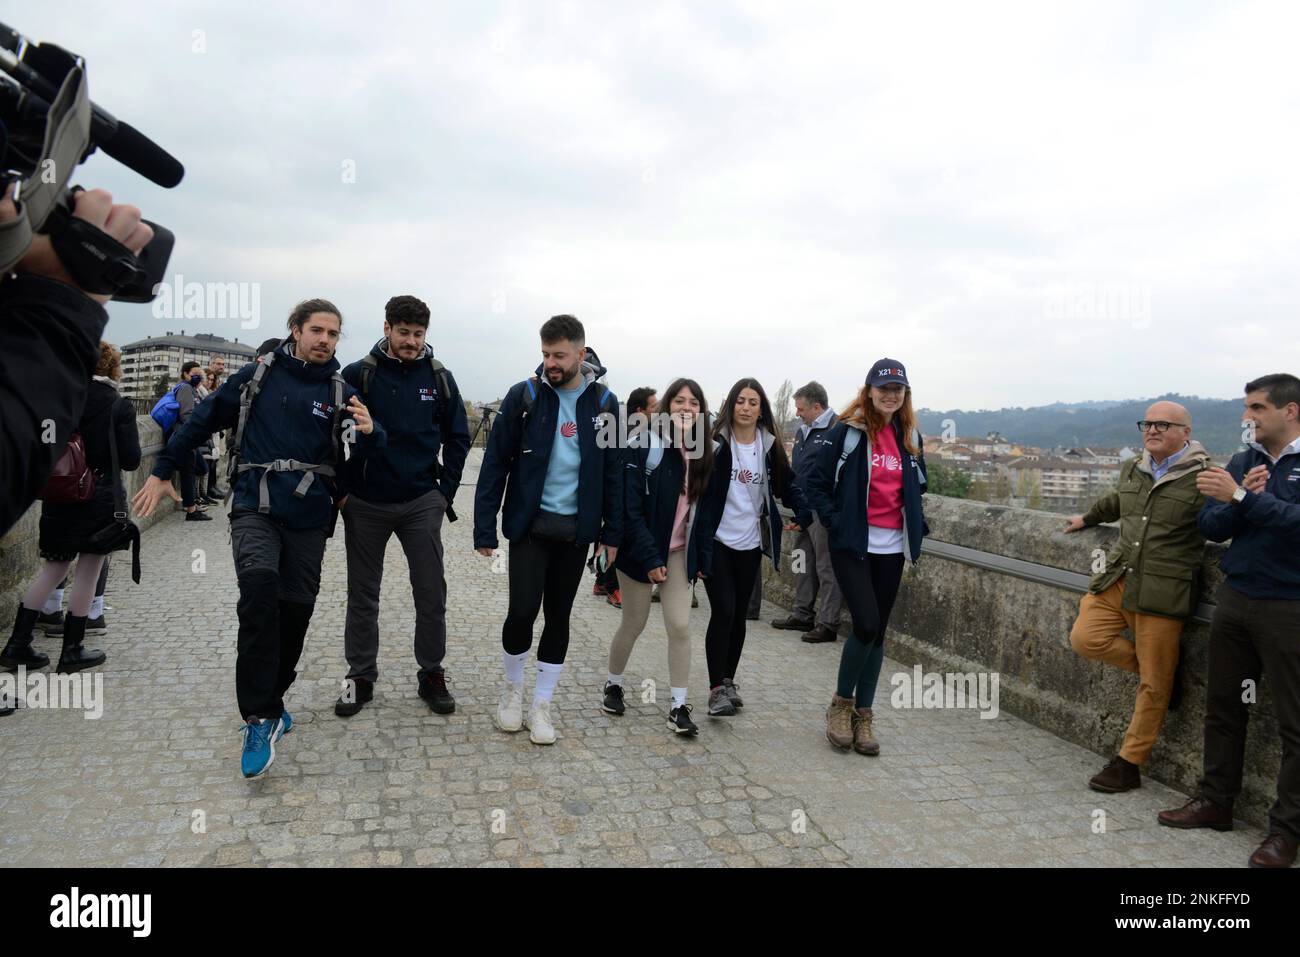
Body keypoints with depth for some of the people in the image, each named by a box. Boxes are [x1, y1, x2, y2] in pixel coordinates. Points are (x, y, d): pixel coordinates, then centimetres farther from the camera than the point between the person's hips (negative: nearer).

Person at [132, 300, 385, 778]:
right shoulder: (257, 375, 2)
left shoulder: (340, 392, 3)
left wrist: (370, 430, -35)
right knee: (259, 584, -27)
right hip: (255, 509, -2)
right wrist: (161, 472, 11)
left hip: (309, 519, 2)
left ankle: (271, 701, 31)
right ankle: (260, 718, -20)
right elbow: (202, 422, 10)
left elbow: (368, 446, -12)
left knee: (295, 612, 6)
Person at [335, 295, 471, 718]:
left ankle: (431, 674, 19)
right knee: (362, 595, 10)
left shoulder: (439, 377, 1)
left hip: (421, 503, 1)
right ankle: (360, 676, 24)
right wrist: (342, 490, -3)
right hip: (365, 504, -1)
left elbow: (457, 438, 7)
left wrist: (446, 491, 2)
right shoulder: (357, 375, -4)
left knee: (431, 593, 4)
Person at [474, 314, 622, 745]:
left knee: (559, 617, 8)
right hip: (529, 523, -2)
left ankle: (541, 705, 22)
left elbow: (612, 471, 6)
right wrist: (484, 529, -9)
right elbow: (495, 464, -5)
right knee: (522, 612, -7)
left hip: (576, 529, 2)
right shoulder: (524, 396, -6)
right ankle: (513, 689, 21)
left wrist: (611, 532, 3)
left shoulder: (603, 402, 1)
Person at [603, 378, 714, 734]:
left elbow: (702, 507, 9)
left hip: (679, 552, 4)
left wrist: (699, 557, 4)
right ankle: (613, 685, 33)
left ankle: (679, 707, 8)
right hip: (641, 550, -4)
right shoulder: (645, 446, -14)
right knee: (633, 623, 8)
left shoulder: (703, 452, 2)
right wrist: (649, 558, -18)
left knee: (680, 626, -2)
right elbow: (630, 507, -17)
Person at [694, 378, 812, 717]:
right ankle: (716, 689, 0)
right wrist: (700, 545, -16)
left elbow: (787, 484, 5)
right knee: (723, 612, -9)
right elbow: (701, 494, -9)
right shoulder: (717, 445, -7)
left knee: (738, 614, 11)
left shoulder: (770, 446, 5)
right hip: (718, 541, -4)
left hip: (750, 544, 4)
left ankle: (729, 681, 26)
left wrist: (804, 511, -16)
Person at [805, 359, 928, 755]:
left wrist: (917, 526, 10)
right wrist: (836, 523, -12)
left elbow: (917, 487, 23)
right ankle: (841, 703, 9)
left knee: (877, 632, 8)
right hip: (852, 544, -5)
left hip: (891, 547, 5)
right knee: (866, 625, -15)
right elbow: (817, 482, -4)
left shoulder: (910, 437, 10)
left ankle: (863, 714, 21)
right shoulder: (846, 432, -6)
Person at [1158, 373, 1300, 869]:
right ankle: (1216, 800, 26)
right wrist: (1242, 497, -13)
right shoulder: (1242, 463, 7)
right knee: (1223, 707, 13)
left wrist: (1241, 497, -24)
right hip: (1234, 599, 5)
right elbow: (1211, 527, 3)